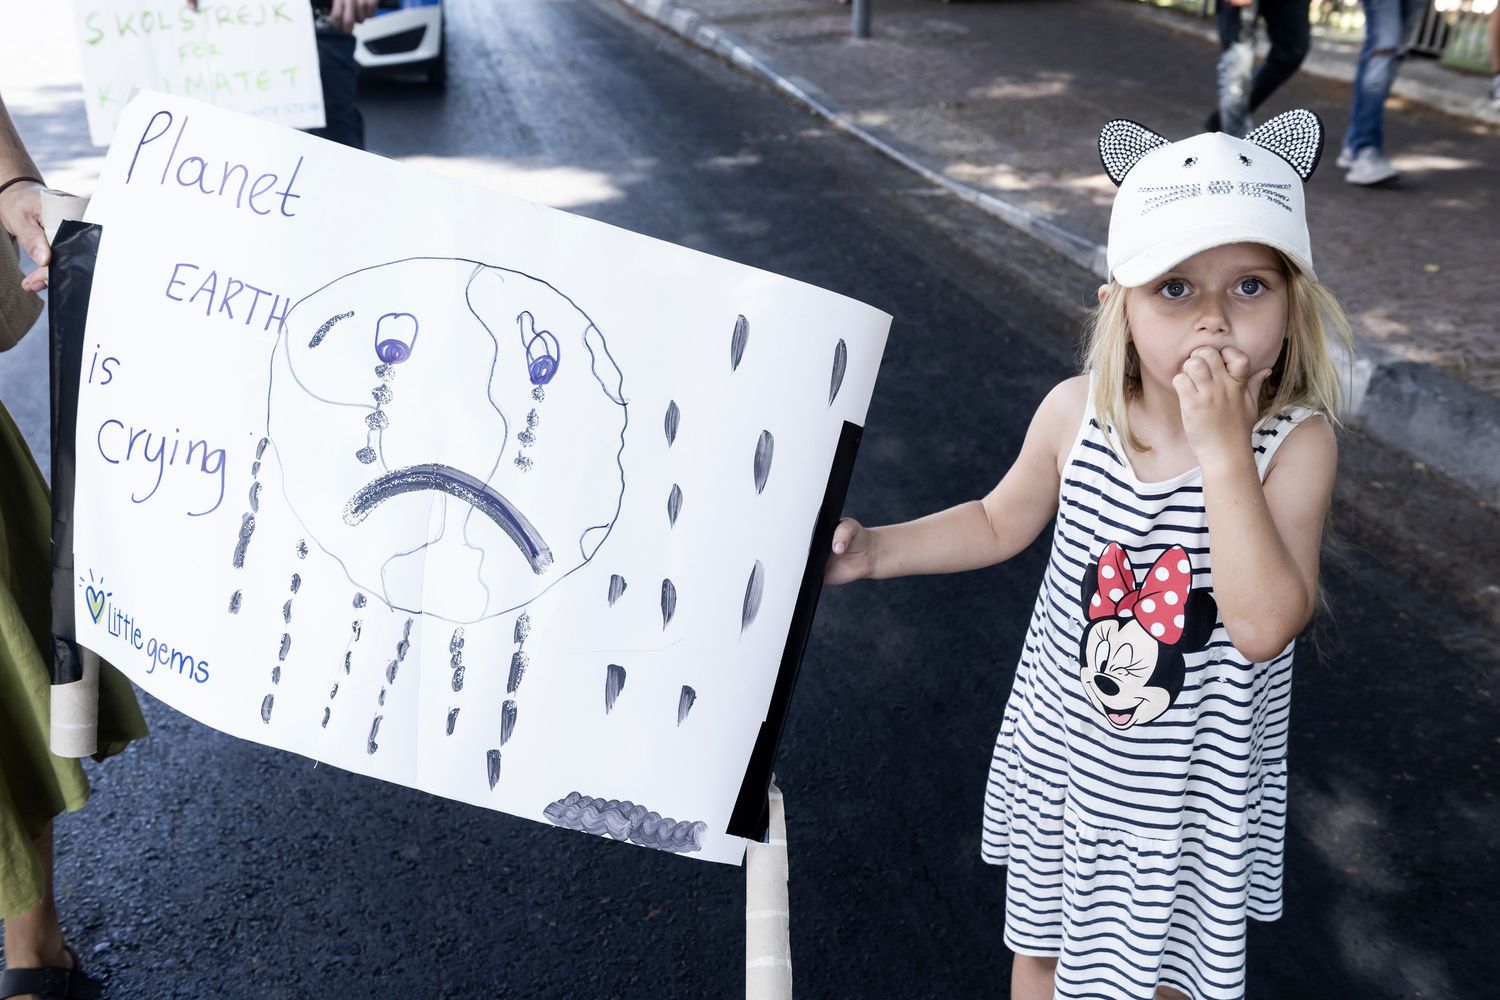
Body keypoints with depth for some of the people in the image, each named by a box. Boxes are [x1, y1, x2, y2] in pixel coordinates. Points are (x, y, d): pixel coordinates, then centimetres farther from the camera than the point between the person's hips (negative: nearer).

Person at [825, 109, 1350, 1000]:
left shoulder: (1295, 442, -22)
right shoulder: (1076, 413, -15)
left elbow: (1265, 625, -33)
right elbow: (1000, 523, 4)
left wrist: (1222, 447, -36)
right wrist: (875, 550, -7)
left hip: (1191, 792, -2)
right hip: (1062, 758, 2)